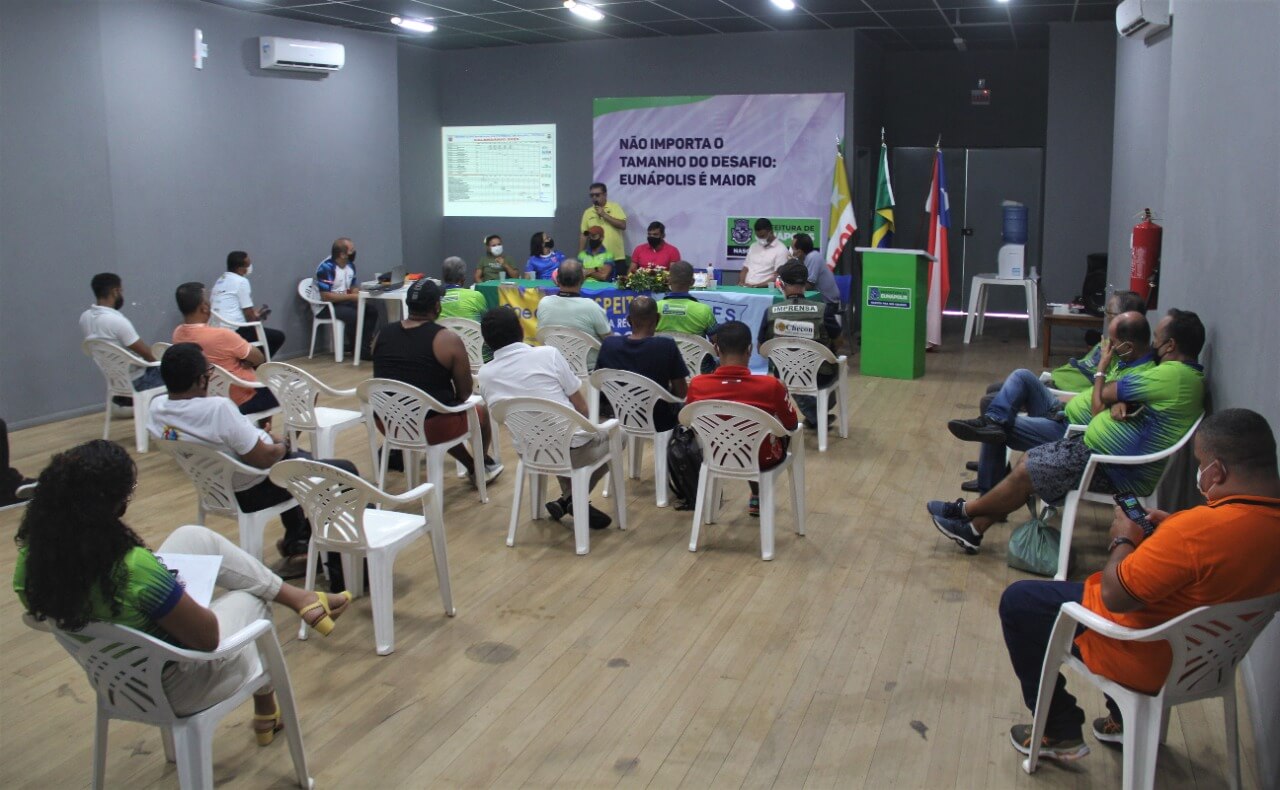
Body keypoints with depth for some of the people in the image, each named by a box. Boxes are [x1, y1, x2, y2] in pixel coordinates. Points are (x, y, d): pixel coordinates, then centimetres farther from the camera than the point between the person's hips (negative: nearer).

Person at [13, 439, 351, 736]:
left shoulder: (32, 555, -20)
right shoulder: (133, 568, -40)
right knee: (251, 600, 23)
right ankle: (266, 713, 48)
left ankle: (300, 597, 27)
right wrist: (177, 590, -7)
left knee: (194, 537, 11)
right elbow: (207, 637, -27)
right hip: (174, 690, -6)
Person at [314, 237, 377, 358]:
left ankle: (364, 346, -8)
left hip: (345, 302, 8)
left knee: (372, 312, -12)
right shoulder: (326, 267, -21)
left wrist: (359, 294, -9)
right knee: (355, 315, -30)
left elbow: (353, 288, 16)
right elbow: (326, 296, -24)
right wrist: (351, 297, -21)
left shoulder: (350, 265, 4)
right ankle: (358, 349, -12)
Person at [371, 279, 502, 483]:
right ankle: (481, 468, 45)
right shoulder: (448, 340, -14)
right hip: (431, 427, -5)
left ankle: (472, 465, 45)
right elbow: (465, 393, -7)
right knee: (481, 412, 24)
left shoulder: (383, 334, 1)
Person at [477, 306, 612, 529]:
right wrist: (583, 426, 15)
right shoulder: (548, 354, -12)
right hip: (573, 450, -5)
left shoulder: (484, 374, -3)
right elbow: (581, 407, -5)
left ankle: (568, 498, 26)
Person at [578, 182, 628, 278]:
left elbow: (623, 225, -10)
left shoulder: (615, 207, 2)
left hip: (617, 258, -2)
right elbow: (583, 235, 9)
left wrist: (604, 215, -12)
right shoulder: (588, 212, 9)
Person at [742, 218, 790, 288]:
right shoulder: (753, 246, 20)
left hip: (764, 289, -5)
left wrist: (757, 285, -16)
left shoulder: (781, 249, 0)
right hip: (746, 287, 5)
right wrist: (742, 283, 1)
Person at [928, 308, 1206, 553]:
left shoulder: (1170, 375, -22)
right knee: (1028, 460, 6)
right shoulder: (1189, 374, 11)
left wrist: (1102, 367, 8)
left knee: (1025, 473, -5)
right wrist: (1120, 403, -12)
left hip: (1118, 472, -10)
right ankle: (974, 529, 9)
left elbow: (1101, 398, -12)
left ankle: (965, 511, 14)